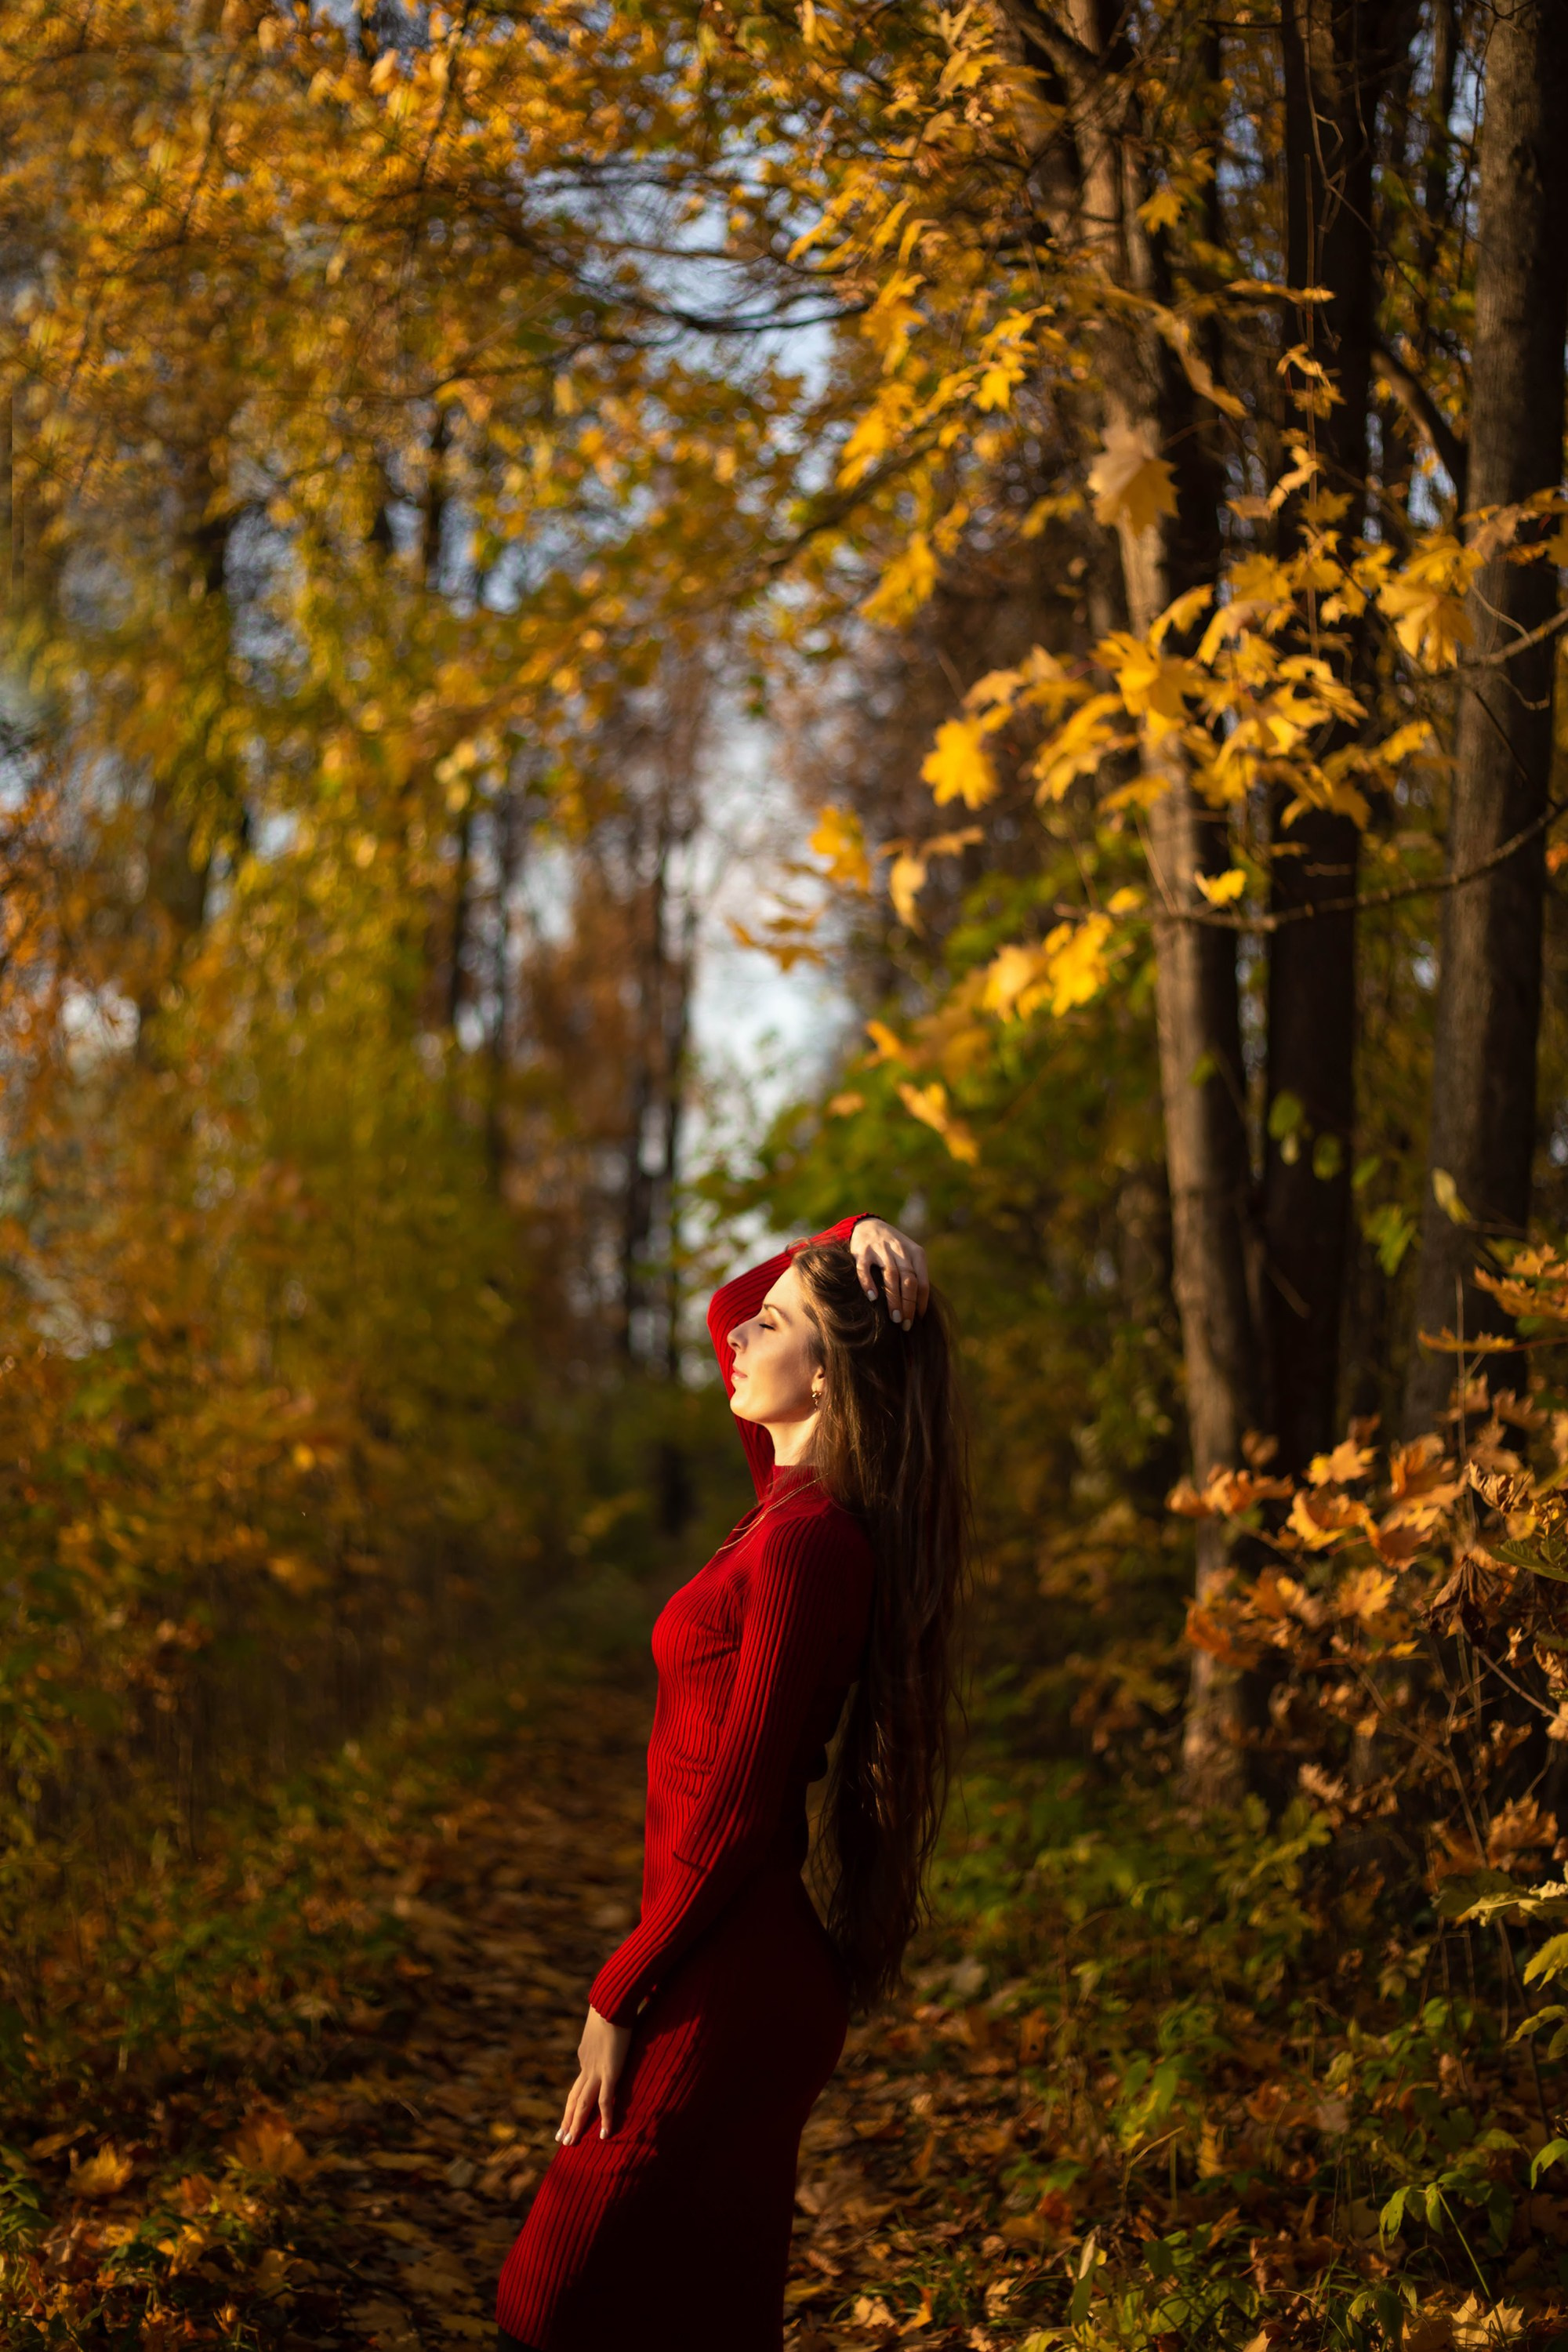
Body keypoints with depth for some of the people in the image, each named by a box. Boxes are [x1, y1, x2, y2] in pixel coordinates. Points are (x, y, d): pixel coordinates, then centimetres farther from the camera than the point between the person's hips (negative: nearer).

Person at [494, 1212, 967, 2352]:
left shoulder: (807, 1542, -19)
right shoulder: (799, 1501, 7)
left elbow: (736, 1812, -19)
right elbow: (722, 1310, 23)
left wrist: (618, 1997, -13)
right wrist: (852, 1236, 8)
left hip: (729, 1990, -9)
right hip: (739, 1971, 9)